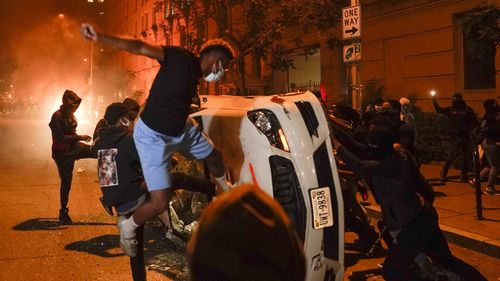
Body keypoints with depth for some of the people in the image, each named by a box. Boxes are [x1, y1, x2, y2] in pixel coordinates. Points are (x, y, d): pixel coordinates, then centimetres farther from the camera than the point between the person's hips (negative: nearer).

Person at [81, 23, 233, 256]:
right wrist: (100, 38, -42)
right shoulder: (181, 58, -21)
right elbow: (141, 48, -30)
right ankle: (128, 226, 18)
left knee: (213, 156, 26)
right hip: (153, 136, -9)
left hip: (181, 129, 9)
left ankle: (225, 189, 58)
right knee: (160, 202, -13)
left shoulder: (195, 72, 5)